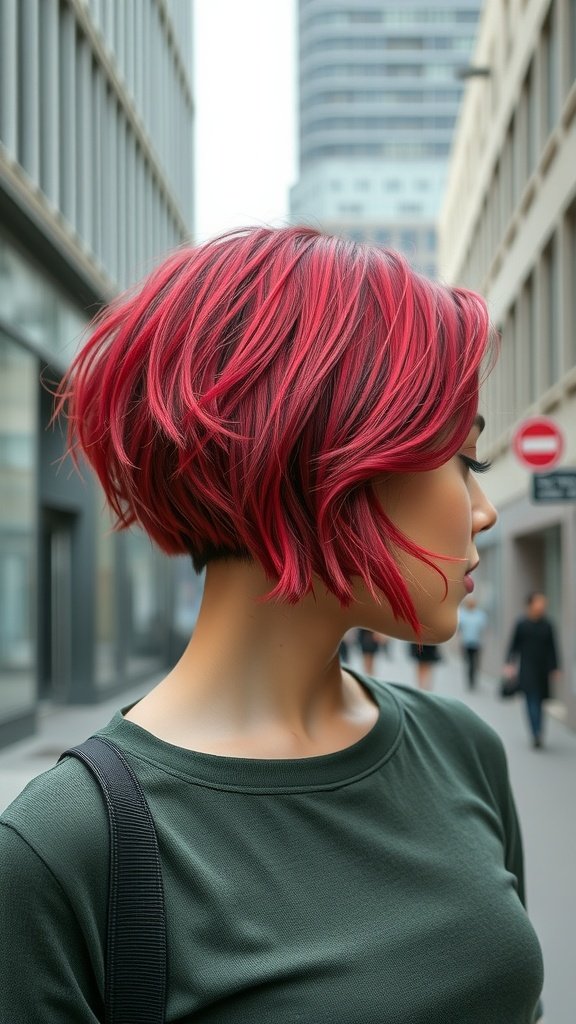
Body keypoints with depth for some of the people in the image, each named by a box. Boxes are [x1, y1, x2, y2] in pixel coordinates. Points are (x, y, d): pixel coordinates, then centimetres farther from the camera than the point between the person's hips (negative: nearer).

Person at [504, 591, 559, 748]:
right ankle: (536, 735, -16)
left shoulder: (547, 625, 4)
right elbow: (513, 645, 1)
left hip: (543, 670, 3)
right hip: (527, 669, -3)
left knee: (539, 701, 7)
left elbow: (552, 648, 8)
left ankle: (537, 734, 16)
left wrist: (554, 668, 6)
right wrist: (509, 664, -7)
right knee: (532, 700, -9)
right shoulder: (521, 624, -3)